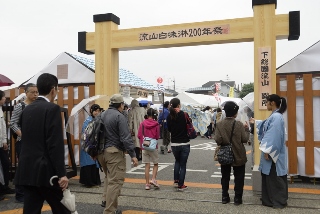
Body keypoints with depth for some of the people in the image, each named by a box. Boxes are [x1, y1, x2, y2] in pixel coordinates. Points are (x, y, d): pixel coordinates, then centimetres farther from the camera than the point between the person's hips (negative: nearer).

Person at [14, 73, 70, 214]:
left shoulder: (27, 109, 10)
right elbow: (55, 144, -18)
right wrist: (61, 173, -16)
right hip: (46, 170, -7)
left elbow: (26, 139, 15)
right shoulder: (52, 108, -12)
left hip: (27, 170, 7)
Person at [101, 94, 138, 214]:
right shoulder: (119, 116, -14)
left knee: (110, 179, 22)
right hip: (115, 152, -9)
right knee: (115, 181, -5)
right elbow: (126, 138, -18)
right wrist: (133, 155, -15)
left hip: (104, 151, 9)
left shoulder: (103, 115, 11)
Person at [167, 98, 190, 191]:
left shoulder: (169, 117, -4)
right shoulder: (184, 115, -13)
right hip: (185, 143, -3)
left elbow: (169, 129, 7)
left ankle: (176, 180, 22)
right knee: (183, 164, 8)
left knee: (177, 161, 26)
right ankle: (181, 185, 11)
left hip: (174, 144, 3)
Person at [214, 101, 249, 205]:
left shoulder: (219, 124, -9)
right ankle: (237, 198, 14)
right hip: (238, 156, -2)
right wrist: (246, 129, 3)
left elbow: (217, 140, -14)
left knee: (225, 177, 14)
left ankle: (225, 197, 21)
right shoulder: (239, 124, -14)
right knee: (238, 178, 10)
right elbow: (245, 139, -11)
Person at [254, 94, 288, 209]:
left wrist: (267, 151, -22)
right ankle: (271, 199, 27)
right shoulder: (274, 116, 11)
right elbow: (267, 128, 28)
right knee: (270, 177, 16)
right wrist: (256, 122, 37)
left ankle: (279, 202, 12)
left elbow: (274, 136, -25)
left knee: (275, 178, 1)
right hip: (271, 152, 10)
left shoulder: (276, 117, -21)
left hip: (273, 154, -10)